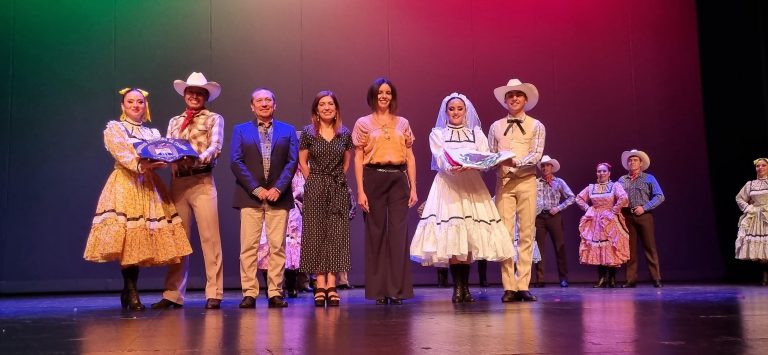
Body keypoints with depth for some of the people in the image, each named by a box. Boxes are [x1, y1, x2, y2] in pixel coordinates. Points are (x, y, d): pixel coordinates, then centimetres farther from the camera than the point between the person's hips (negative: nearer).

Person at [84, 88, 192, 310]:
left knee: (142, 240, -1)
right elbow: (122, 153, -11)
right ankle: (131, 294, -7)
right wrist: (141, 163, -27)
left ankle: (129, 292, 9)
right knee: (127, 240, -12)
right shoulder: (114, 128, 7)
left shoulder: (153, 133, 22)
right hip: (126, 186, -4)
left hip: (149, 187, 4)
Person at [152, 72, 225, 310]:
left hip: (202, 182, -4)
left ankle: (214, 293, -3)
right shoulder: (174, 122, 21)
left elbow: (215, 147, -6)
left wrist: (197, 159, -24)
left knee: (209, 237, -6)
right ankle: (173, 294, 8)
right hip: (177, 182, 4)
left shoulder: (214, 119, 9)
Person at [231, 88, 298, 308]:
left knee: (277, 246, -1)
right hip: (250, 196, 0)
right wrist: (256, 189, -10)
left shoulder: (288, 130, 13)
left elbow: (292, 161, 3)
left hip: (278, 195, 1)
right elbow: (235, 162, 1)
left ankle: (275, 293, 4)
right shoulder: (241, 130, 11)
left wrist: (278, 188, -10)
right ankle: (249, 293, 1)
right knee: (249, 246, -3)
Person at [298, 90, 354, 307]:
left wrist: (337, 179, 7)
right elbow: (302, 161, 7)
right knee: (317, 234, -1)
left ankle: (331, 285, 0)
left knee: (336, 235, -2)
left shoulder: (345, 133, 6)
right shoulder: (308, 133, 2)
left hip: (338, 189, 2)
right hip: (315, 189, -1)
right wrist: (315, 181, 4)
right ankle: (320, 285, 2)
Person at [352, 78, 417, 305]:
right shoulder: (363, 123, 7)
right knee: (376, 232, 1)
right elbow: (358, 159, 3)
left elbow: (410, 157, 12)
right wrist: (360, 191, -6)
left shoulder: (403, 123, 14)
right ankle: (379, 290, 9)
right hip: (374, 178, -1)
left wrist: (413, 188, 5)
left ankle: (397, 290, 2)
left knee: (399, 233, -4)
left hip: (398, 179, 2)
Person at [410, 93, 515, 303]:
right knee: (451, 236, -12)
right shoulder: (437, 134, 12)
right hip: (448, 185, -2)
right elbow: (440, 158, -5)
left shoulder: (477, 133, 16)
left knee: (470, 237, -5)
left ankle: (465, 287, 2)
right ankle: (458, 287, -8)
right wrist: (452, 167, -28)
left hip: (472, 185, 2)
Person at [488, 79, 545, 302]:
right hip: (504, 182, 1)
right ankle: (509, 287, -4)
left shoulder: (536, 126, 8)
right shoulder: (496, 127, 13)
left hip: (527, 182, 0)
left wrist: (516, 162, -20)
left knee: (526, 234, -1)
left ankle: (523, 286, 3)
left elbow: (537, 155, -4)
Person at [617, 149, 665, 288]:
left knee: (650, 248, -4)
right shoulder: (622, 180, 14)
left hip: (644, 216, -2)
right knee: (630, 249, 3)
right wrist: (618, 209, -7)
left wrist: (644, 207, -10)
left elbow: (660, 196, -1)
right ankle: (631, 280, 6)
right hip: (627, 217, 2)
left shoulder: (649, 178, 6)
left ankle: (656, 279, -1)